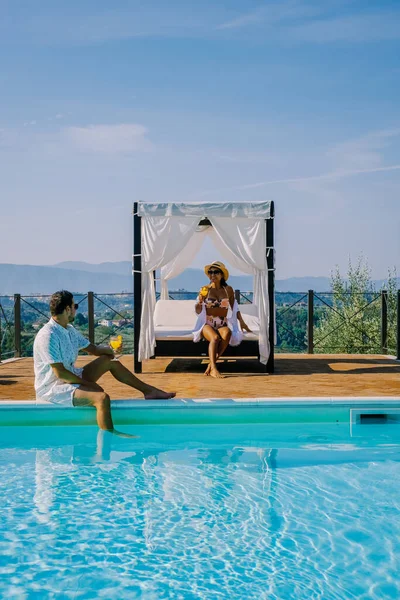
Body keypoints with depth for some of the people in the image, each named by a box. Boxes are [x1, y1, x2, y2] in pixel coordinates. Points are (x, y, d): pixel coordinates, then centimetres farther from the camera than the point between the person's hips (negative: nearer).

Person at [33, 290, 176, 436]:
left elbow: (93, 349, 14)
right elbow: (60, 373, -26)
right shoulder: (48, 336, -23)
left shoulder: (69, 330, 8)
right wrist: (87, 384, -17)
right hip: (53, 389, -10)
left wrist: (105, 349, -9)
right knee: (101, 397, -32)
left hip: (70, 378, 10)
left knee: (110, 361, 10)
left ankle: (149, 390, 15)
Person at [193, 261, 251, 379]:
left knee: (227, 334, -34)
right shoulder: (205, 289, 3)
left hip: (223, 325, 1)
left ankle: (211, 365, -28)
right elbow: (198, 311, 2)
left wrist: (241, 321, -1)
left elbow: (234, 308, 14)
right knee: (215, 338, -35)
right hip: (207, 324, -1)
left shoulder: (228, 290, 8)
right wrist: (200, 301, -19)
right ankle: (213, 369, -39)